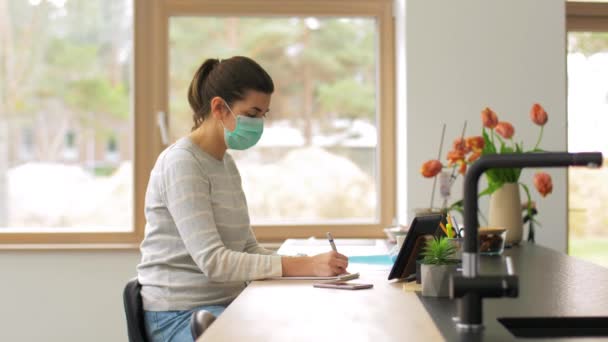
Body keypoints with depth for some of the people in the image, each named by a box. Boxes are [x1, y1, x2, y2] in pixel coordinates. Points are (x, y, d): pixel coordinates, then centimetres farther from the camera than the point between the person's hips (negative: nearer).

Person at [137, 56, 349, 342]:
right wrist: (306, 266, -26)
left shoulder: (227, 163, 13)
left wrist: (312, 265, -5)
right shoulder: (181, 164, -14)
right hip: (180, 317, -8)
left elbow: (248, 248, 13)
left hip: (224, 305, 8)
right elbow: (213, 261, -22)